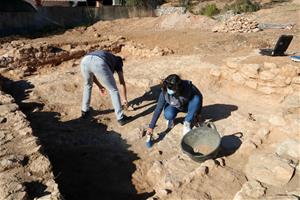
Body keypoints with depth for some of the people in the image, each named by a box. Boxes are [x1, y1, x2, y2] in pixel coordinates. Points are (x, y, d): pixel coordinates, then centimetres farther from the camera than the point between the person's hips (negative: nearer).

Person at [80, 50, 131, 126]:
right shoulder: (117, 62, 33)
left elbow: (92, 75, 43)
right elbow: (122, 83, 30)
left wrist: (100, 86, 54)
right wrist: (124, 99, 40)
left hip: (85, 61, 5)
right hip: (98, 64, -5)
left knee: (87, 85, 35)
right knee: (113, 90, 14)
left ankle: (85, 111, 44)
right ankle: (120, 118, 19)